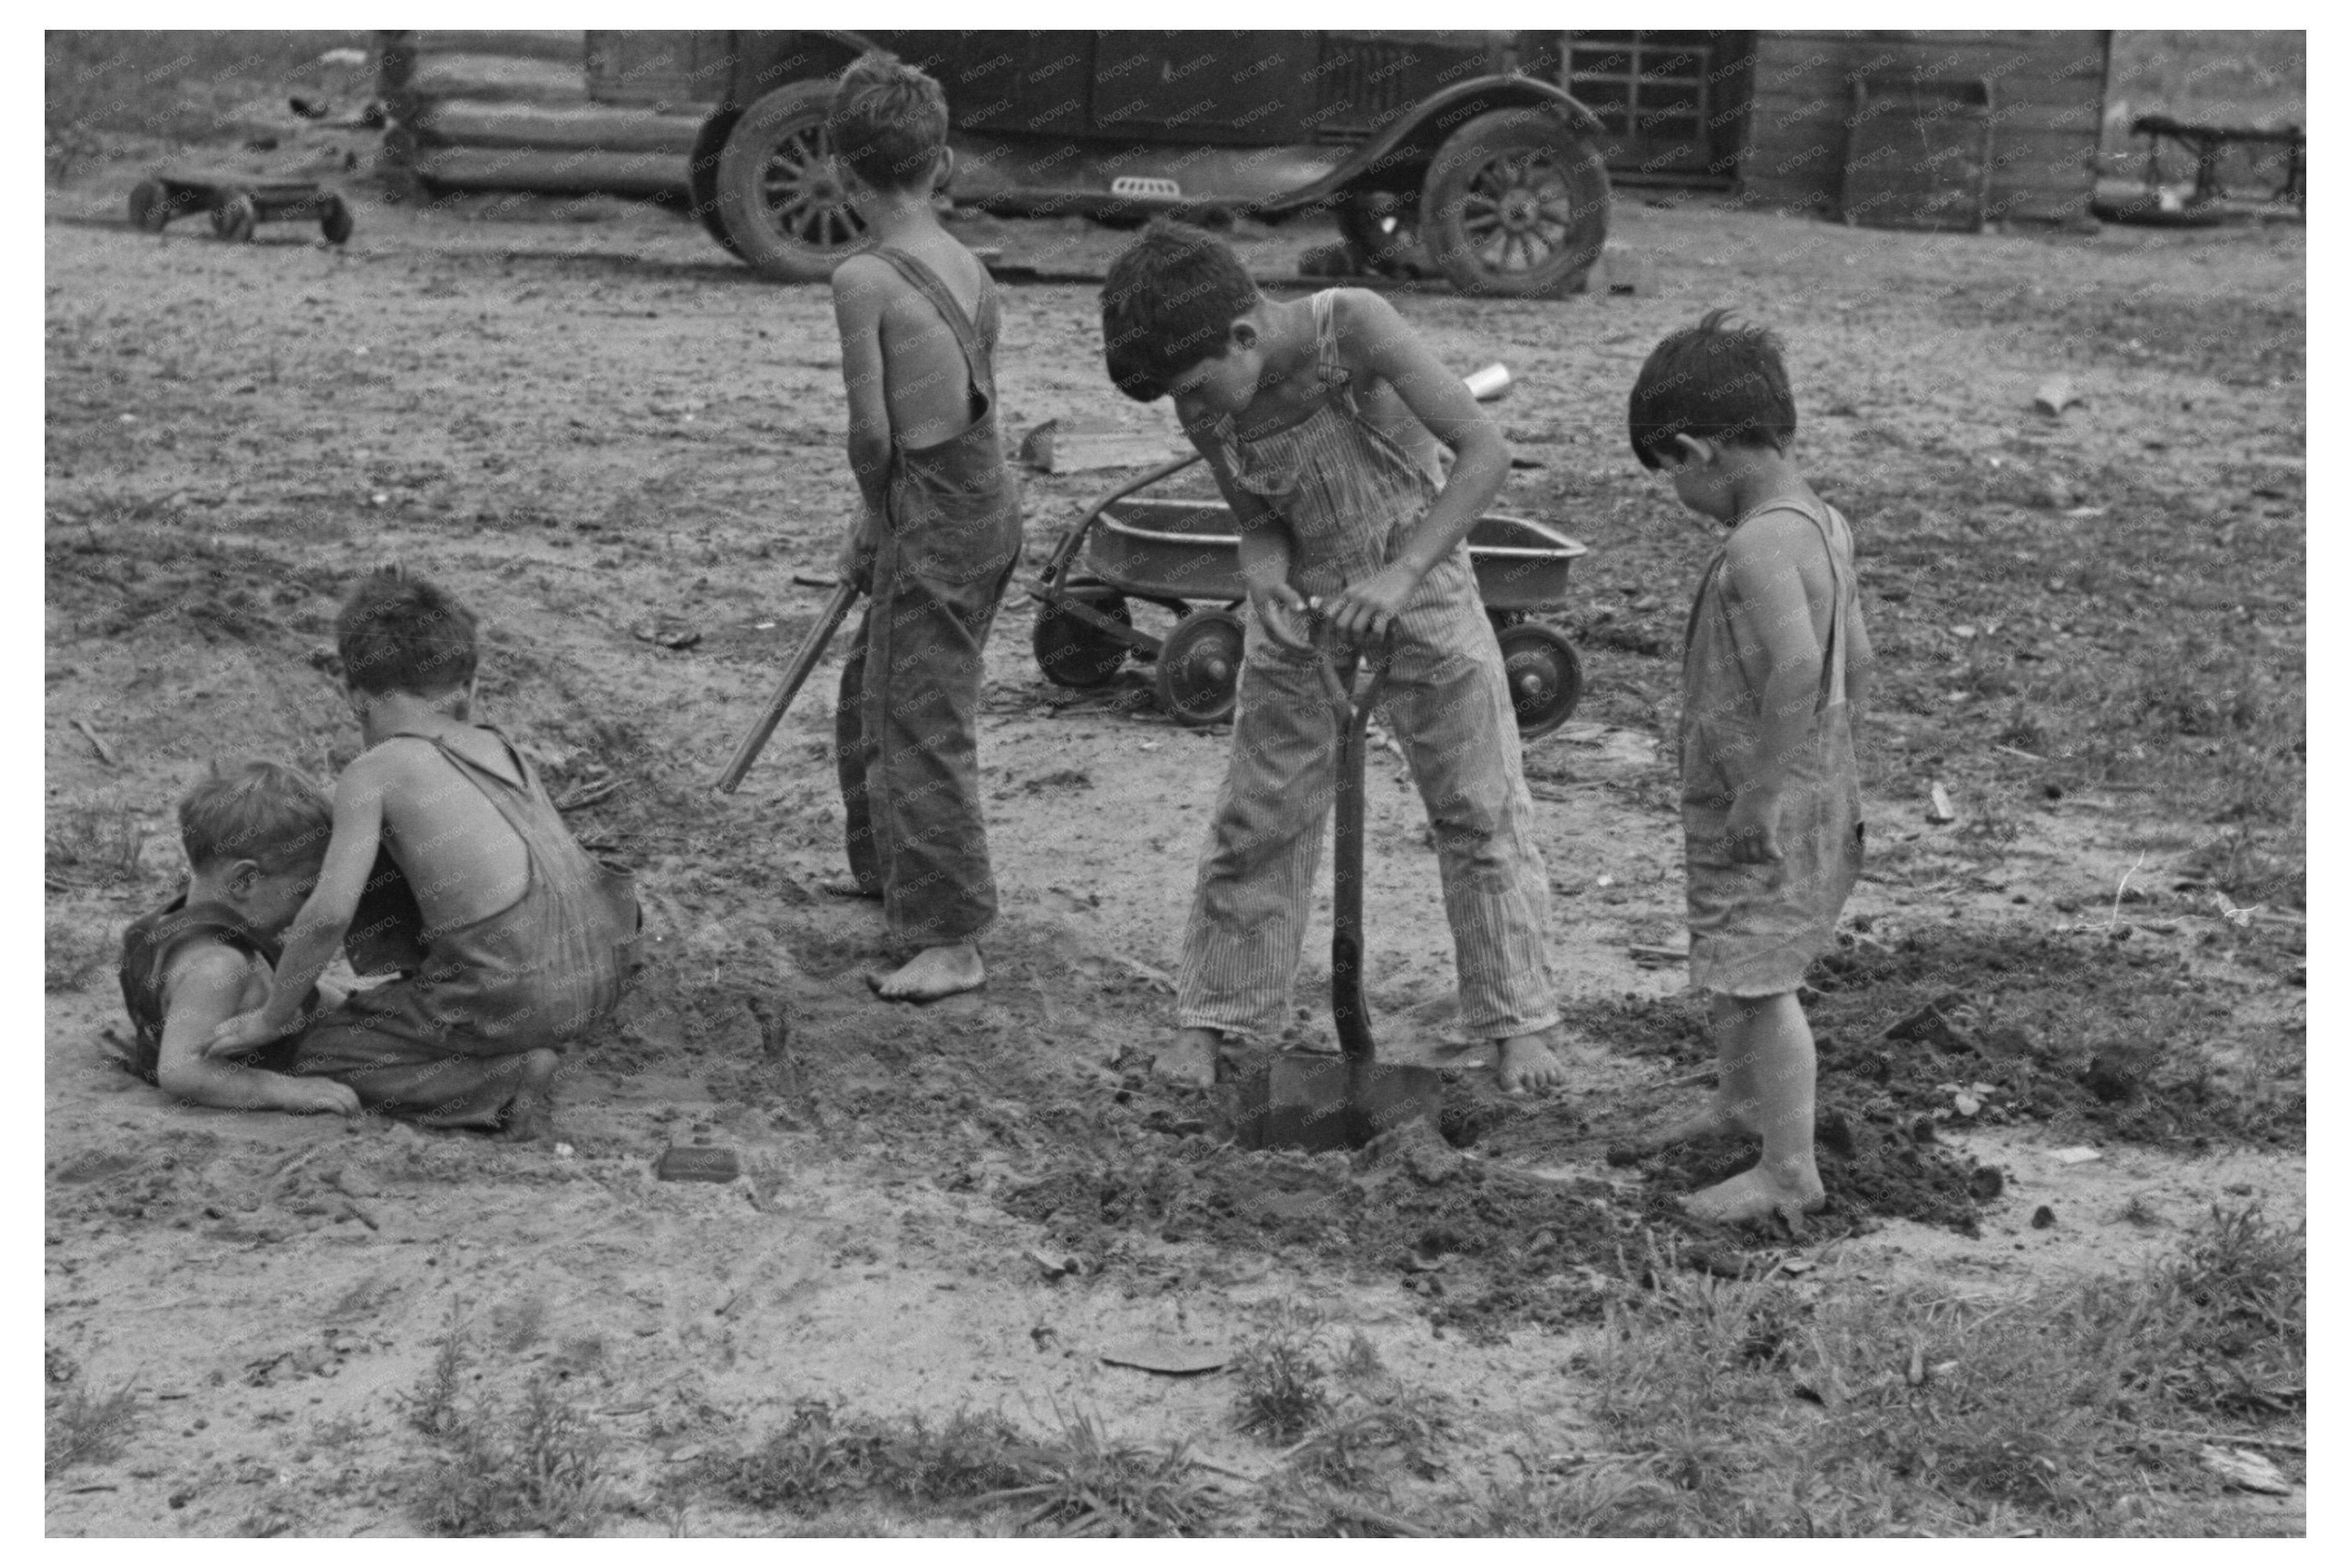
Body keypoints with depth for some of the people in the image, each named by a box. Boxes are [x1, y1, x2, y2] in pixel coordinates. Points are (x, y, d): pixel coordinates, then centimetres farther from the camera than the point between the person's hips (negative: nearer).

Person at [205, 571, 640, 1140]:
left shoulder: (371, 775, -2)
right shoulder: (500, 747, 17)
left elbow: (331, 912, -10)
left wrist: (272, 1016, 3)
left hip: (513, 995, -7)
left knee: (322, 1051, 13)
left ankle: (506, 1082, -6)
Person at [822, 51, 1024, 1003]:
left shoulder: (862, 280, -16)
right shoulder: (968, 269, 6)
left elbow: (871, 431, -16)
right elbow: (966, 406, 10)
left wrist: (876, 514, 4)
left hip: (935, 521, -9)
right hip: (989, 503, 9)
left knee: (921, 726, -1)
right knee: (873, 692, 25)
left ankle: (953, 943, 3)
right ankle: (885, 868, 42)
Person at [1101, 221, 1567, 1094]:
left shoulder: (1352, 326, -27)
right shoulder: (1204, 407, -14)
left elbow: (1484, 451, -30)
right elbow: (1258, 522, -1)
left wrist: (1400, 575, -38)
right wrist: (1266, 579, -25)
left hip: (1422, 580, -3)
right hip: (1301, 602, 3)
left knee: (1482, 811, 0)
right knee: (1256, 818, 4)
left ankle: (1517, 1025, 11)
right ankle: (1213, 1017, 17)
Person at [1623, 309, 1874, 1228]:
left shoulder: (1759, 545, -23)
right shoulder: (1822, 525, 8)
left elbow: (1797, 667, -34)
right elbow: (1857, 661, 15)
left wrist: (1764, 793, -27)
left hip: (1767, 816, -10)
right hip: (1815, 794, 10)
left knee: (1759, 980, -1)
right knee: (1730, 970, 25)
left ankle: (1790, 1171, 8)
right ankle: (1740, 1101, 44)